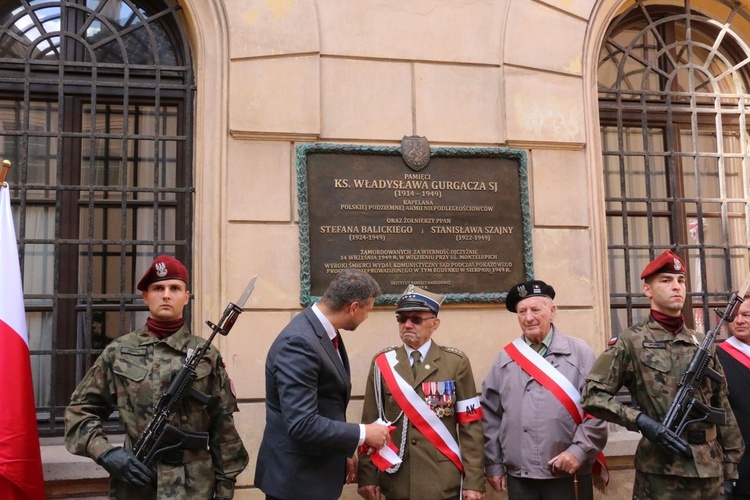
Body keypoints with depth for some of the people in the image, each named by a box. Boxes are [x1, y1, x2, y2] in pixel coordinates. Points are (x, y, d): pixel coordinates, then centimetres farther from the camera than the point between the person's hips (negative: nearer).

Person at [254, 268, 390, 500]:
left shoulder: (325, 332, 4)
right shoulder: (299, 343, -26)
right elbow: (302, 425, -29)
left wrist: (344, 451, 10)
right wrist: (363, 433, -20)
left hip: (319, 469, 9)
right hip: (297, 476, -9)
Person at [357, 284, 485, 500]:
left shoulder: (456, 362, -1)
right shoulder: (382, 363, 3)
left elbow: (470, 426, -3)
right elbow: (370, 422, 3)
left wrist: (473, 480, -7)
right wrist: (367, 476, -2)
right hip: (396, 482, 2)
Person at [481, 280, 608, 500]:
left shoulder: (580, 353, 1)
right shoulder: (505, 358, 7)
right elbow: (489, 414, 8)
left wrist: (579, 451, -12)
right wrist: (493, 464, 6)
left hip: (568, 475, -2)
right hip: (518, 477, 2)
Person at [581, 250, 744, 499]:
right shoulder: (630, 341, -4)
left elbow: (722, 408, 13)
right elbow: (593, 395, -9)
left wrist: (730, 465, 9)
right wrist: (641, 421, -19)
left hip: (711, 470, 5)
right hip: (661, 473, -4)